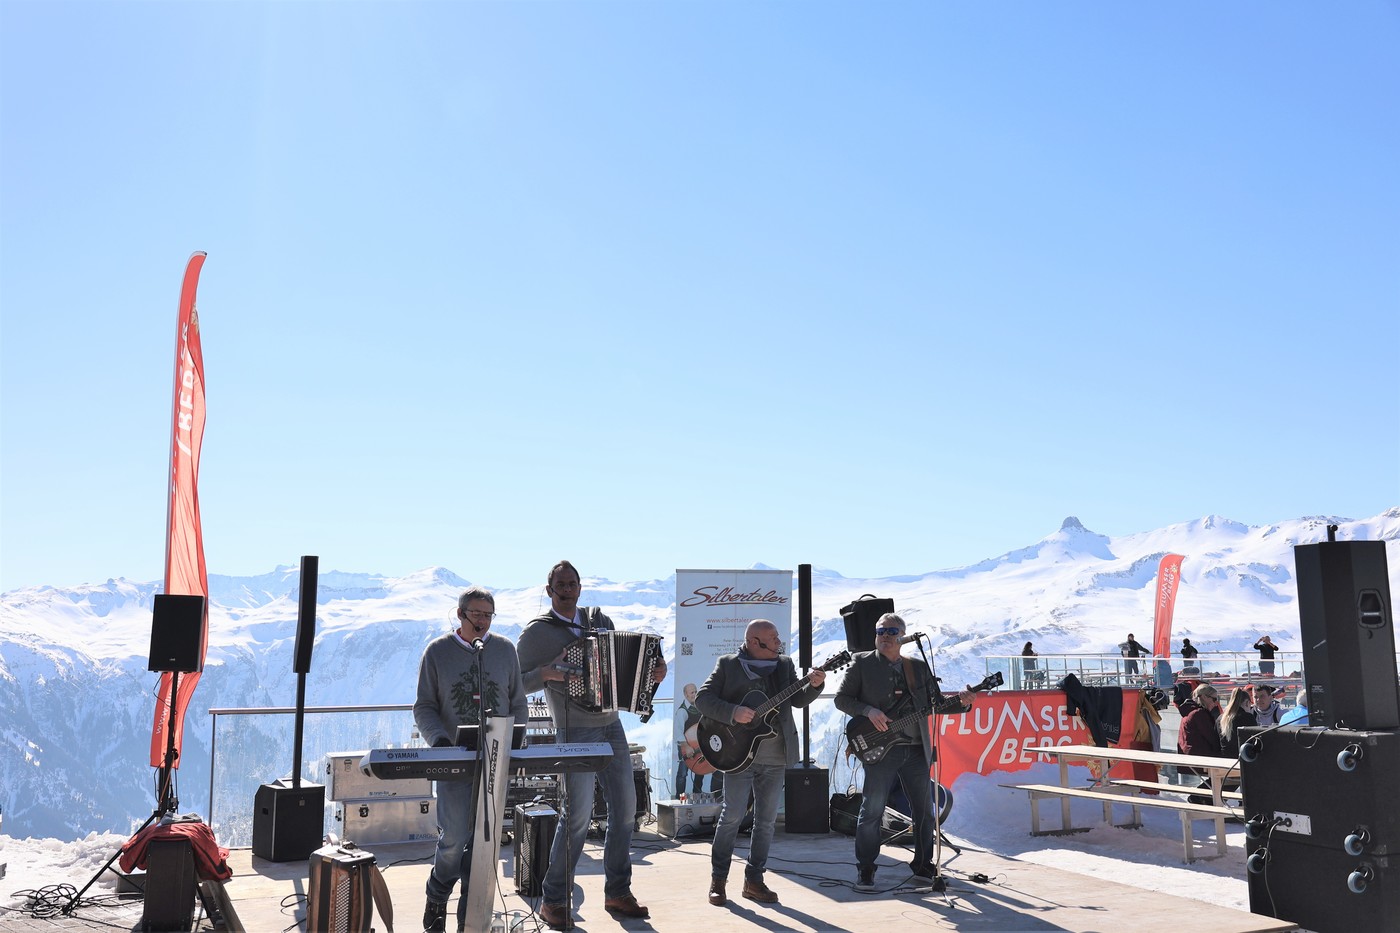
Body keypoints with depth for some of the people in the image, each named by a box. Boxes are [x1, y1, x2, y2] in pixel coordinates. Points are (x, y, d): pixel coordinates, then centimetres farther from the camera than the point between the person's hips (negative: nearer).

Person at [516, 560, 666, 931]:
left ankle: (618, 893, 21)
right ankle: (553, 900, 5)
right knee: (578, 815, -10)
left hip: (611, 726, 6)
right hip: (574, 732, -6)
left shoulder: (600, 620, 10)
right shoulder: (537, 631, -4)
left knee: (625, 808, 8)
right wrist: (546, 673, -23)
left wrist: (656, 669, 0)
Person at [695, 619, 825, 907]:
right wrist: (733, 713, -19)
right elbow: (703, 697, -6)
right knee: (732, 815, -5)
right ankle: (718, 880, 9)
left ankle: (754, 881, 19)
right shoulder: (728, 665, -1)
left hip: (776, 756, 5)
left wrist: (814, 686, -9)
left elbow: (798, 700, 10)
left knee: (767, 820, 8)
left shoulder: (784, 664, 12)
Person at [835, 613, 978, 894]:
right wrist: (868, 711, -16)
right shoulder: (861, 663, 3)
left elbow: (937, 702, 15)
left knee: (925, 811, 8)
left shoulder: (919, 667, 14)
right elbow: (841, 698, -1)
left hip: (916, 750, 4)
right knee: (872, 811, -2)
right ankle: (865, 870, 9)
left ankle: (923, 866, 22)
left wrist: (961, 702, -4)